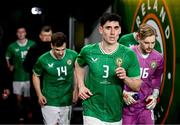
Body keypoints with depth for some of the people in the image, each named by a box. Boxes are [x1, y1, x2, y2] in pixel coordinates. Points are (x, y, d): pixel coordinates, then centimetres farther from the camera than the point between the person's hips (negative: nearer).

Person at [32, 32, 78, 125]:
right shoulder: (43, 60, -14)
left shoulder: (73, 55, -9)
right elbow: (36, 76, 3)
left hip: (67, 102, 3)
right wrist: (39, 95, -5)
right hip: (49, 102, -3)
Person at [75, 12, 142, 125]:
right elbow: (79, 65, 18)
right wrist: (81, 86, 4)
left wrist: (125, 78, -22)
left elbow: (137, 86, -3)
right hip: (92, 113, -1)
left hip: (116, 115, 1)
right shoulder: (88, 51, -5)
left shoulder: (129, 54, -8)